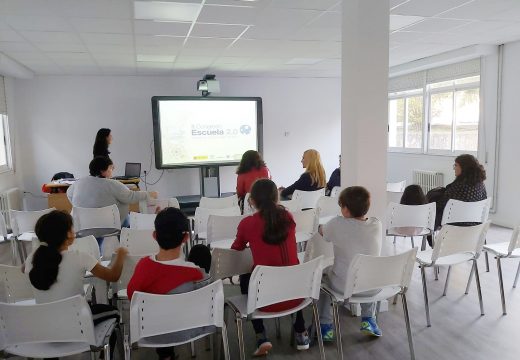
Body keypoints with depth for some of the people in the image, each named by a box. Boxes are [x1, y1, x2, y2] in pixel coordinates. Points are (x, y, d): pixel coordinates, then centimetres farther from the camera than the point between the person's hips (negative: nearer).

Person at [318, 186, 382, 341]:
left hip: (344, 287, -3)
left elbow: (321, 231, 4)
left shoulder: (337, 224, -18)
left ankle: (326, 327, 27)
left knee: (322, 276, 28)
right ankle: (368, 320, 35)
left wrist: (321, 226, 26)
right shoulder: (377, 225, -8)